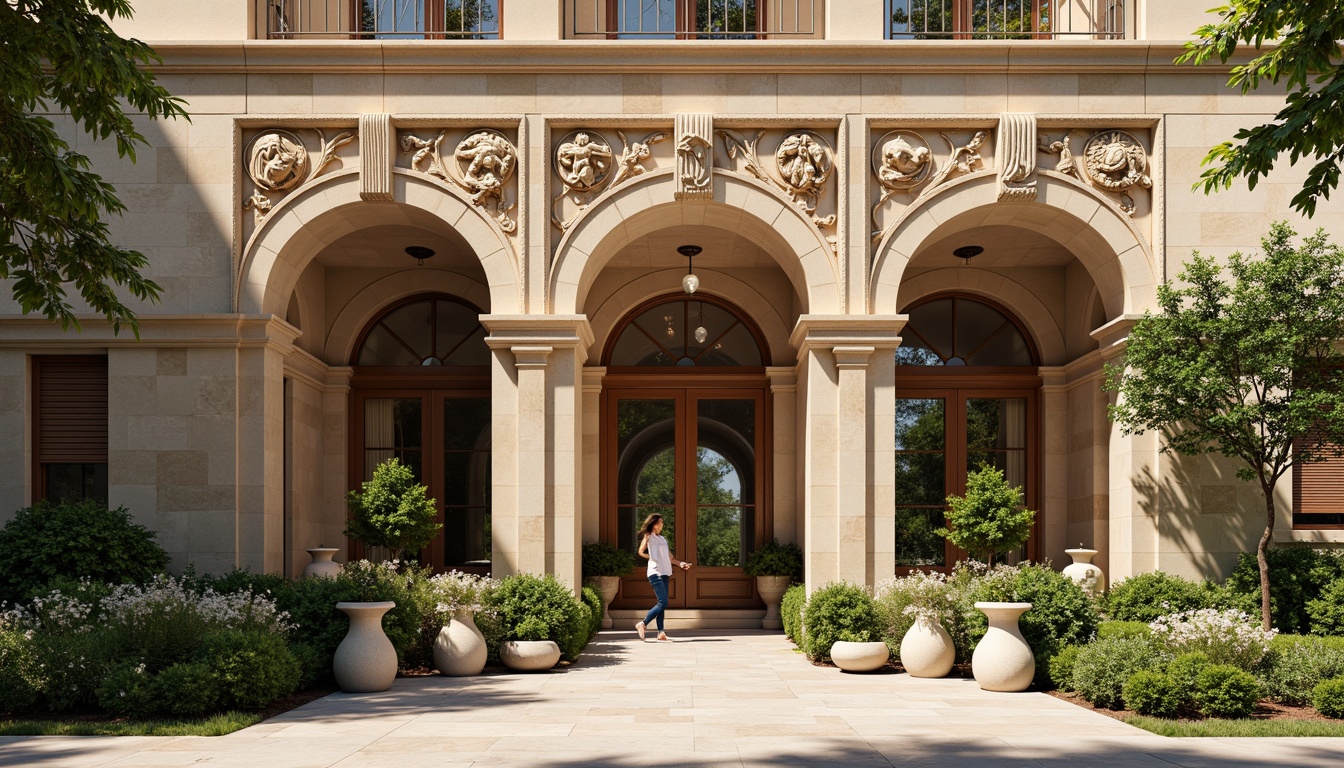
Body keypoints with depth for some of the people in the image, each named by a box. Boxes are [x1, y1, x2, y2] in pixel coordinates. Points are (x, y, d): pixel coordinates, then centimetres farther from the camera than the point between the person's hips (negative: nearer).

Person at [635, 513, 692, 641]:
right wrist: (652, 558, 7)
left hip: (665, 573, 7)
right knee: (663, 602, -15)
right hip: (655, 573, -7)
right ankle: (643, 624, -6)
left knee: (662, 603, 2)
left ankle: (661, 632, 1)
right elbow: (641, 552, 1)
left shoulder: (662, 539, 21)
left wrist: (681, 564, 9)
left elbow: (669, 557, 20)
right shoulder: (648, 536, 1)